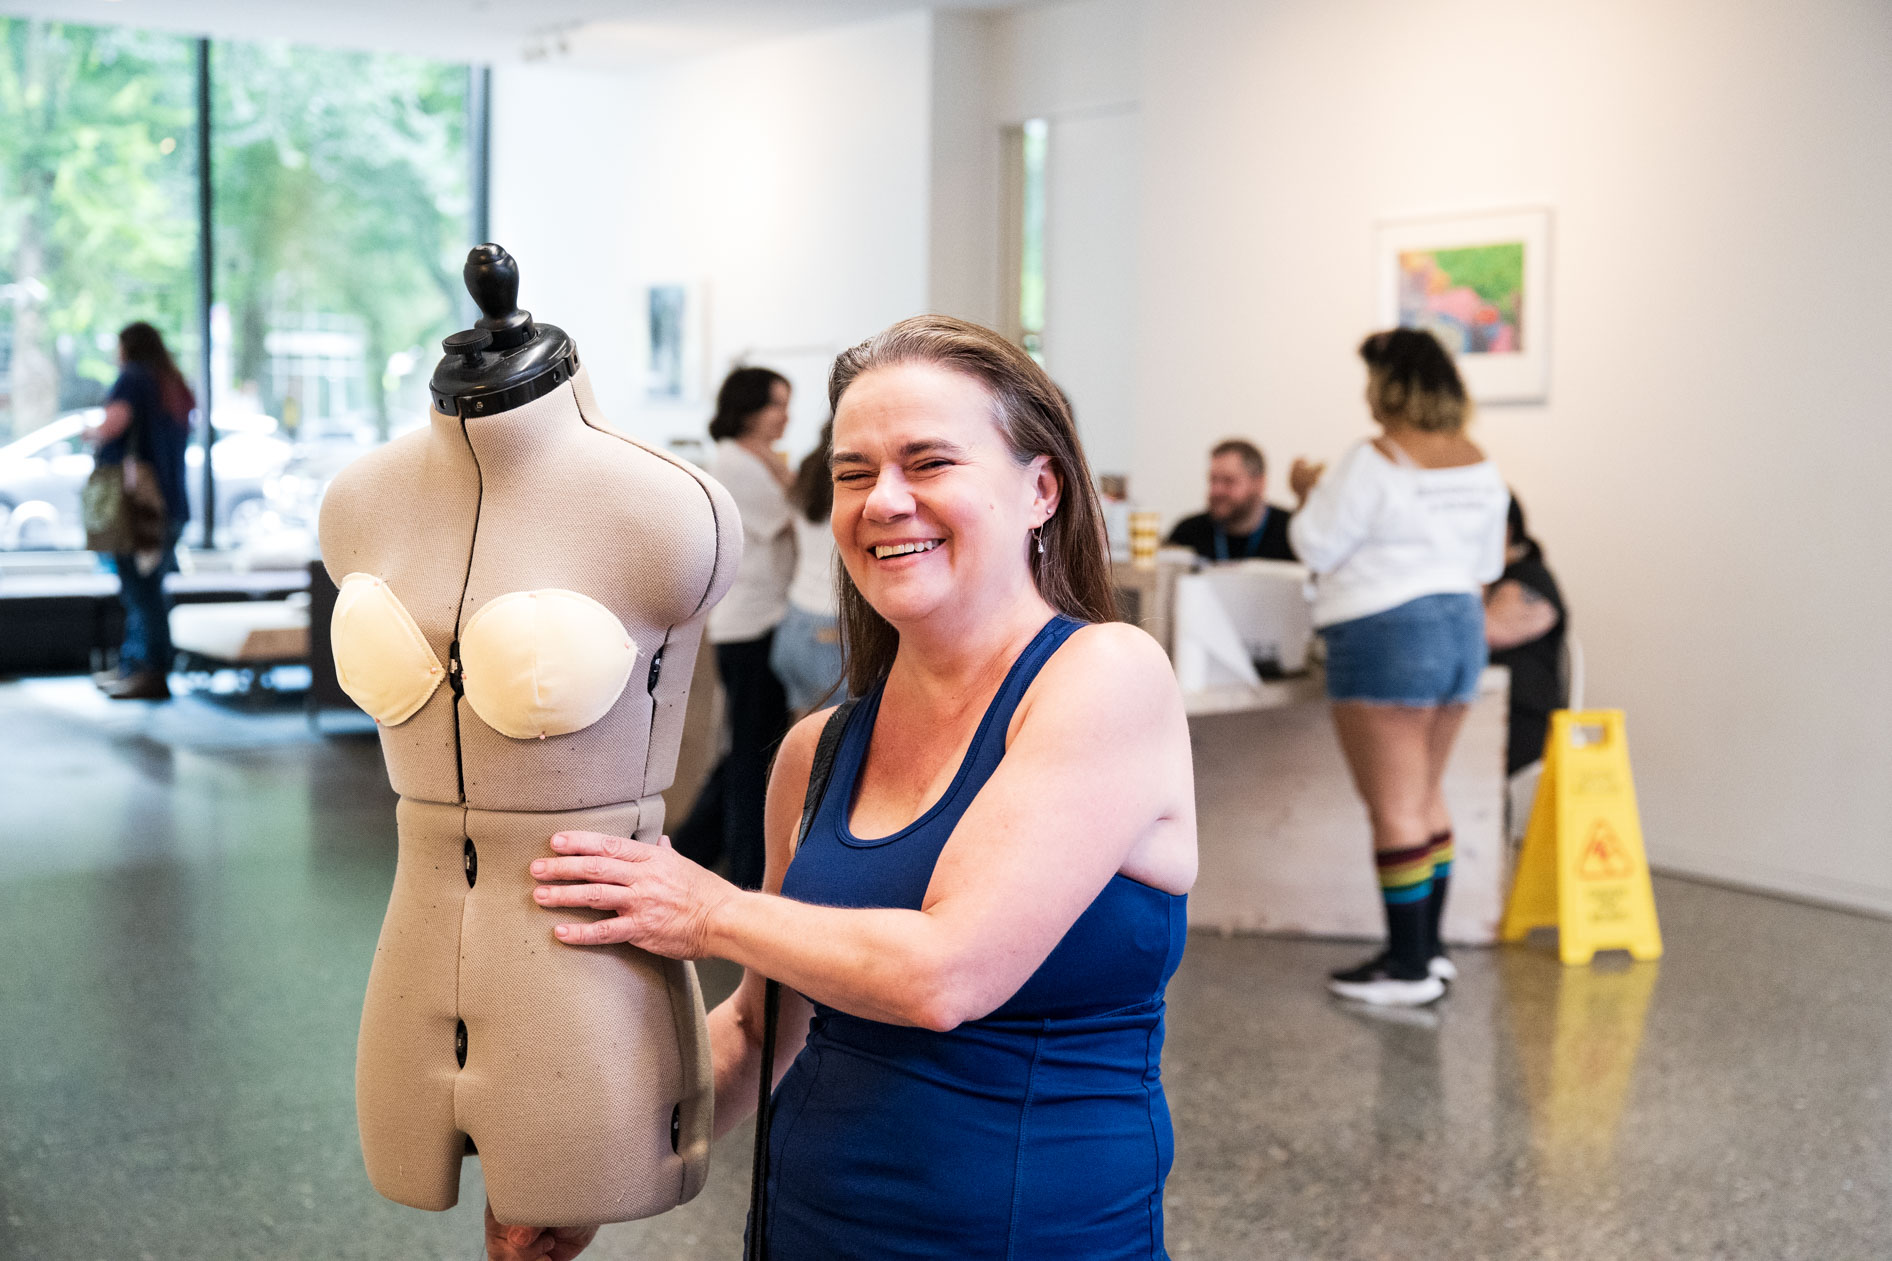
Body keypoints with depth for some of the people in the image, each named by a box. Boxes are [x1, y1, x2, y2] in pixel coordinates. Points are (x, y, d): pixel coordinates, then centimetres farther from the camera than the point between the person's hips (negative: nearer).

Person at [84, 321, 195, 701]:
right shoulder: (176, 388, 18)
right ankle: (132, 666, 22)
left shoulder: (134, 377, -5)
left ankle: (154, 675, -10)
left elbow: (116, 421, -22)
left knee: (142, 589, -9)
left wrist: (93, 433, -1)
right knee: (143, 590, 15)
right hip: (173, 504, 8)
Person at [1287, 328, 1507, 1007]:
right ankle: (1427, 946, 24)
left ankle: (1408, 967, 2)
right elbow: (1485, 566, 15)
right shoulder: (1480, 466, 8)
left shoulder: (1374, 464, -16)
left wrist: (1308, 492, 6)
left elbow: (1317, 547, -11)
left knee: (1395, 808, -2)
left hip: (1387, 639, -8)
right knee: (1425, 797, 18)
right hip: (1461, 629, 8)